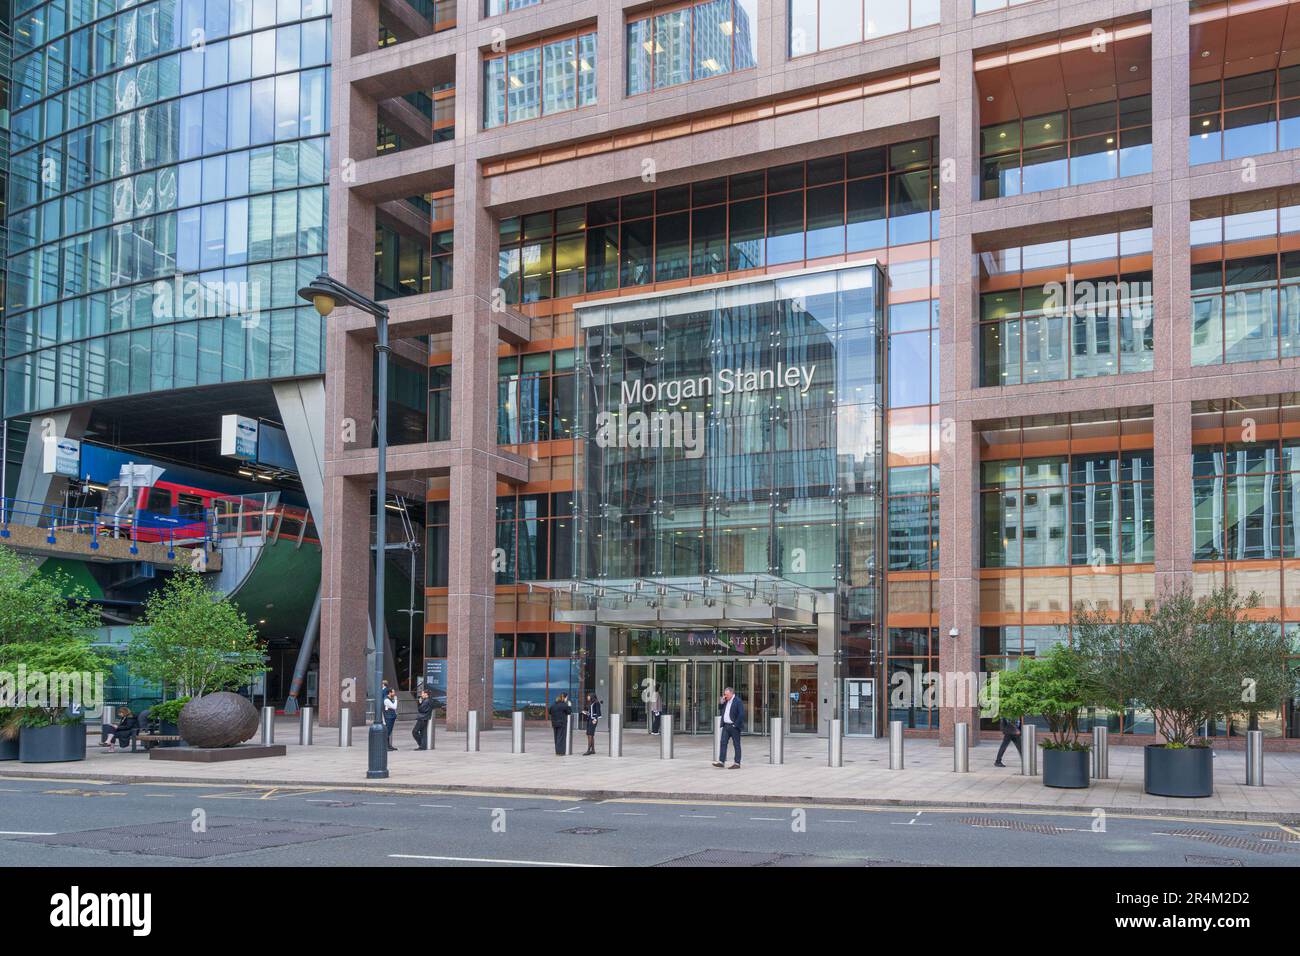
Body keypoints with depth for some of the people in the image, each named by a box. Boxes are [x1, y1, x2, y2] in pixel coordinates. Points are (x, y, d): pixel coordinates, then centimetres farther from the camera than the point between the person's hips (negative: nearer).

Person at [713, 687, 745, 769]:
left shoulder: (738, 701, -12)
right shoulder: (725, 701, 12)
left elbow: (741, 714, -17)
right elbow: (720, 709, 21)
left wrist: (736, 724, -17)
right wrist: (721, 701, 4)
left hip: (734, 726, -7)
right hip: (726, 726, 7)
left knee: (736, 745, 0)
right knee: (723, 743, 0)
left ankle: (737, 763, 3)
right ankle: (721, 761, -1)